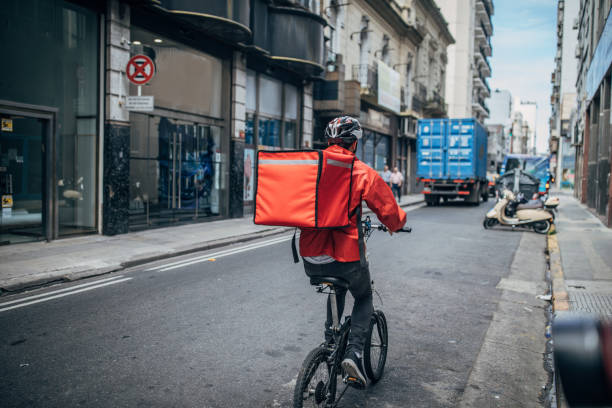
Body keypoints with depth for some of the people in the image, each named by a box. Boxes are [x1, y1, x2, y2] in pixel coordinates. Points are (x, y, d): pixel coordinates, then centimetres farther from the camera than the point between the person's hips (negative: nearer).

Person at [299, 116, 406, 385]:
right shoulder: (362, 172, -7)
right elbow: (388, 210, -1)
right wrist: (396, 224, 22)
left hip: (311, 261, 4)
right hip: (346, 257, -4)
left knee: (336, 291, 35)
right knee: (364, 298, 24)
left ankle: (330, 344, 33)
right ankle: (354, 352, 6)